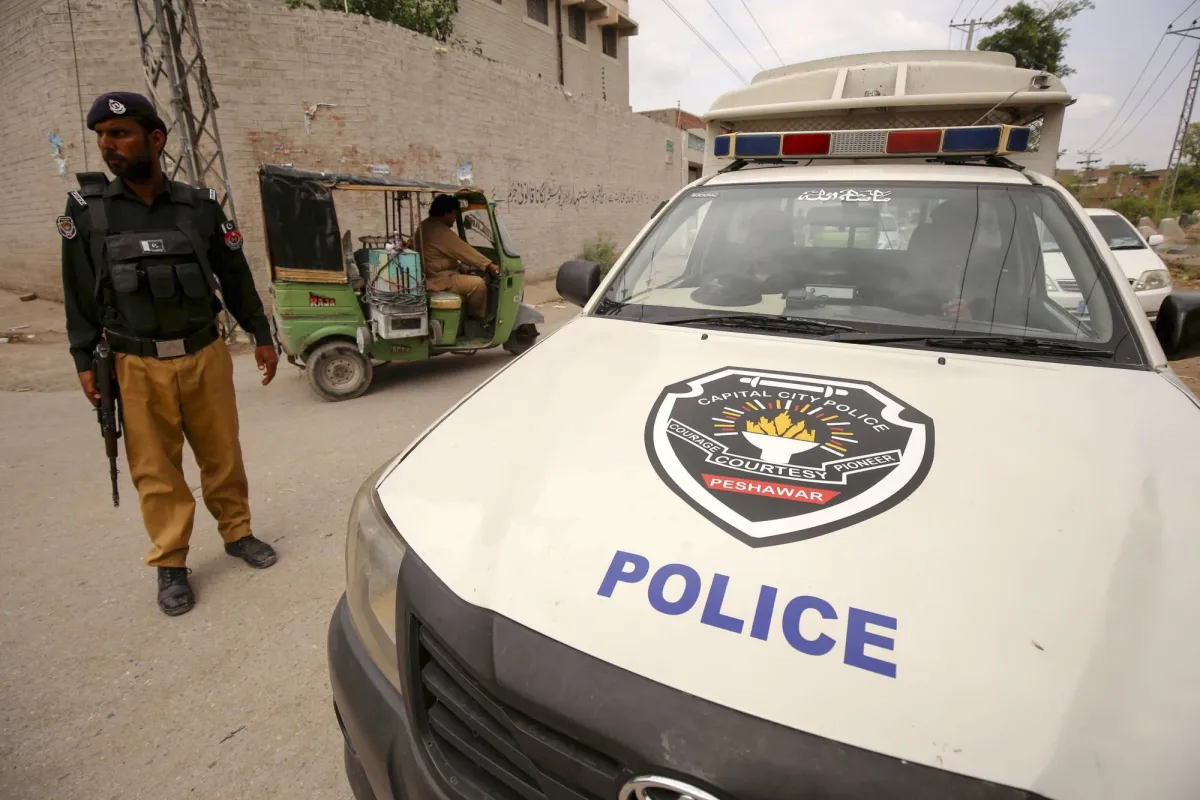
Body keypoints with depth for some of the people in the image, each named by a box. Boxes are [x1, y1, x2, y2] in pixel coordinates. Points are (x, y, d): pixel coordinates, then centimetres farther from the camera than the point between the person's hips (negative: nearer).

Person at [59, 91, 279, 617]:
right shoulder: (86, 209, 2)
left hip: (205, 356, 0)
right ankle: (170, 564, 18)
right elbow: (79, 292, 7)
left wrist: (261, 337, 9)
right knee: (156, 469, 4)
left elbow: (236, 278, 8)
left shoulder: (200, 207, 2)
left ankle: (237, 532, 28)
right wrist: (84, 360, 4)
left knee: (222, 454, 9)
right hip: (137, 367, 0)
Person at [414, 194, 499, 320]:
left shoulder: (426, 226, 13)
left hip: (431, 276, 11)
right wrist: (489, 265, -16)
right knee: (478, 284, -17)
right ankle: (479, 319, 1)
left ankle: (470, 314, 25)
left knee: (469, 278, 24)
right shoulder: (441, 231, -21)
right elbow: (464, 251, -20)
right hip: (437, 279, -11)